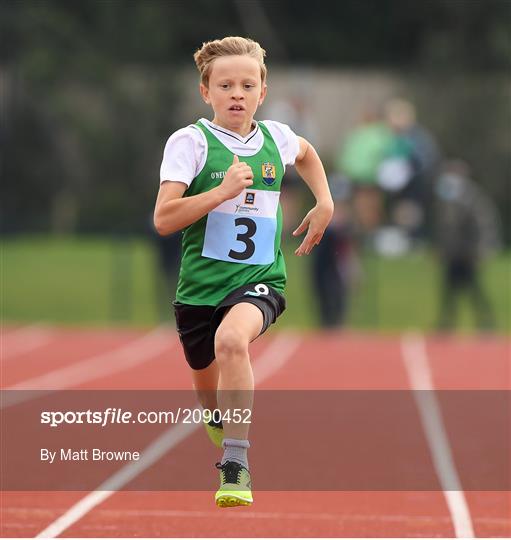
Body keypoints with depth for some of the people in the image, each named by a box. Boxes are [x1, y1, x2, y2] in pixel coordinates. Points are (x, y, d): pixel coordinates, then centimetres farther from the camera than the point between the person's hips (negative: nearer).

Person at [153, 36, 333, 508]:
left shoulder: (276, 138, 4)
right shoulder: (191, 142, -8)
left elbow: (307, 154, 32)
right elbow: (164, 220, -17)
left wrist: (325, 203, 18)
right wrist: (224, 190, -26)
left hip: (259, 280, 0)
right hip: (200, 286, 0)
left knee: (232, 339, -35)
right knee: (209, 392, 17)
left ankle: (236, 466, -35)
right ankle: (224, 423, 56)